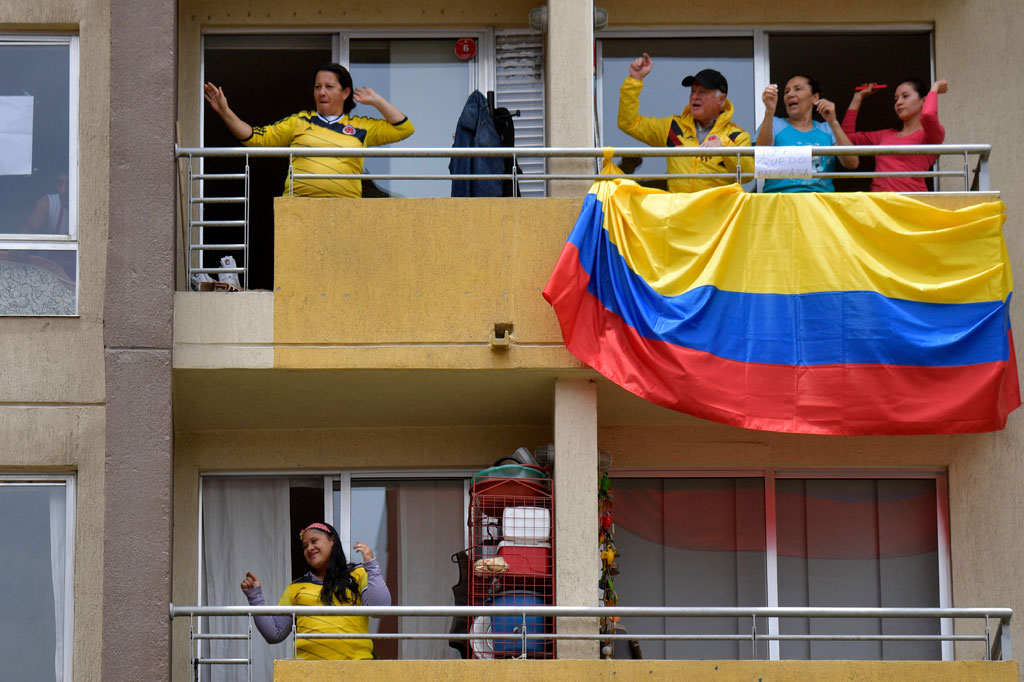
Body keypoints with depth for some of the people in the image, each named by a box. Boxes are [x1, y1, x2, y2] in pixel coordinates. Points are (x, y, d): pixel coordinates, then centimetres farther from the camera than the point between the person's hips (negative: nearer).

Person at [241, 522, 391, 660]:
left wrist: (370, 565, -1)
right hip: (307, 663, 2)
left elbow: (380, 608, 0)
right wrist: (254, 598, 16)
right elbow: (274, 634, 22)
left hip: (354, 660, -2)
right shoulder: (296, 588, 24)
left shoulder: (358, 575, 17)